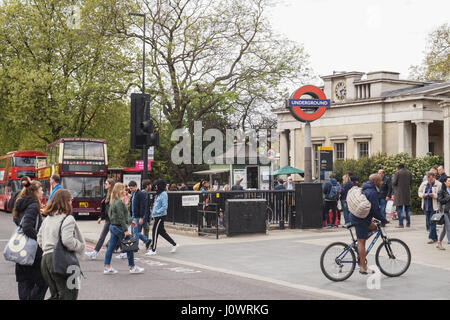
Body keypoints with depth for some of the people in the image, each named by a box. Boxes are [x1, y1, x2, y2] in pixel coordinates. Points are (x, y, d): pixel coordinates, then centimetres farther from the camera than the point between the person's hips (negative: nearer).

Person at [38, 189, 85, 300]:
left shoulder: (47, 219, 16)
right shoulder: (68, 219, -10)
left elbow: (39, 239, 18)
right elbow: (67, 240, -21)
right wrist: (80, 247, -7)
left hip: (45, 258, 8)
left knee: (55, 295, 17)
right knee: (68, 294, -3)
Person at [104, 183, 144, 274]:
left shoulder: (113, 201, 12)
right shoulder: (119, 203, -18)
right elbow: (121, 218, -21)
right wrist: (125, 230, -19)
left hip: (113, 226, 10)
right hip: (119, 227, -9)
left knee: (110, 247, 8)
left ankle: (107, 267, 9)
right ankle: (132, 267, 10)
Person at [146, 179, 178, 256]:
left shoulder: (163, 194, -15)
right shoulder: (159, 194, 13)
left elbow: (165, 206, -20)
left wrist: (157, 211, -19)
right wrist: (153, 212, 12)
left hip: (160, 216, -9)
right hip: (157, 216, 9)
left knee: (155, 232, -5)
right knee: (162, 232, 14)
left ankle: (153, 250, 1)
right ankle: (174, 244, 21)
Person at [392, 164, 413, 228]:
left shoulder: (397, 173, -10)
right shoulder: (409, 173, 6)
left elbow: (394, 183, -10)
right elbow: (411, 182, 11)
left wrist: (393, 176, 7)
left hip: (399, 193, -5)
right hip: (407, 193, 5)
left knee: (399, 208, -2)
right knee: (407, 208, 16)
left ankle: (401, 224, -7)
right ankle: (408, 223, 18)